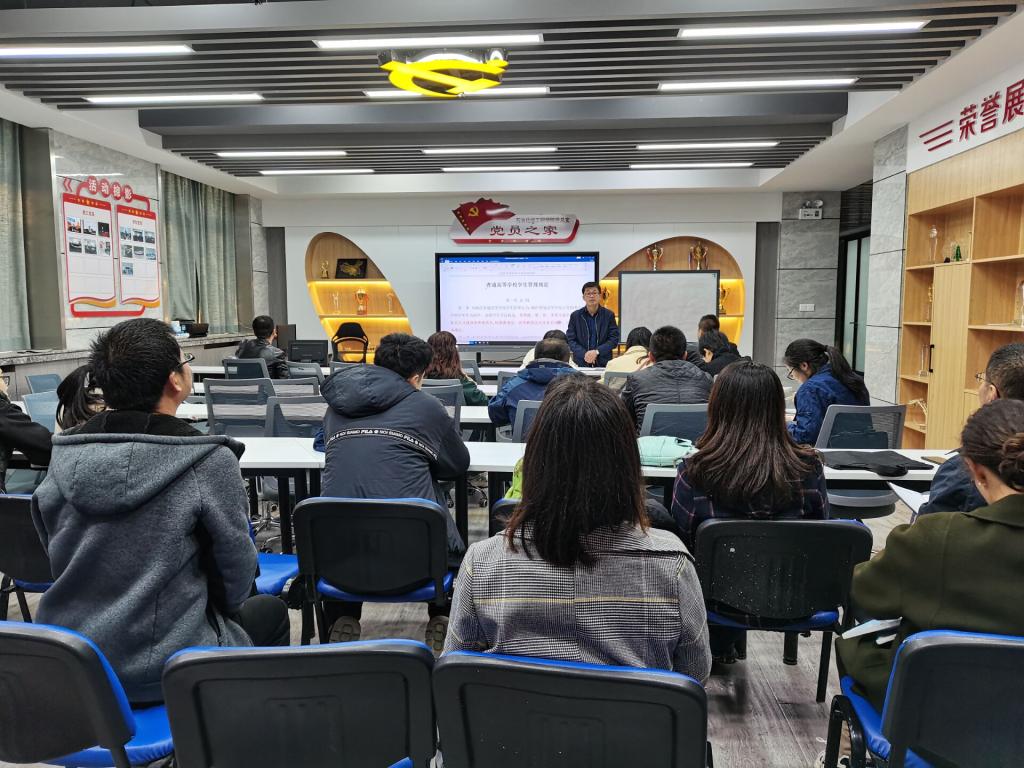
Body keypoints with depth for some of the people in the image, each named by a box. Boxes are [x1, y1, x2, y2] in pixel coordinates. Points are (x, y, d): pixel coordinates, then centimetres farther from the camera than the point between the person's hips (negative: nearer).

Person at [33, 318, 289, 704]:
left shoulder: (62, 458, -7)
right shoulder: (209, 461, -21)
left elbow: (59, 558, 6)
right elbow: (236, 577, -10)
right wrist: (219, 605, 11)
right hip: (163, 670, -5)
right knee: (270, 611, 23)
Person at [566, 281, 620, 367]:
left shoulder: (609, 315, 3)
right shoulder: (575, 316, 5)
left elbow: (614, 339, 0)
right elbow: (570, 340, 1)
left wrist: (596, 352, -14)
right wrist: (584, 354, -15)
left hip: (603, 363, 0)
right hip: (580, 363, 0)